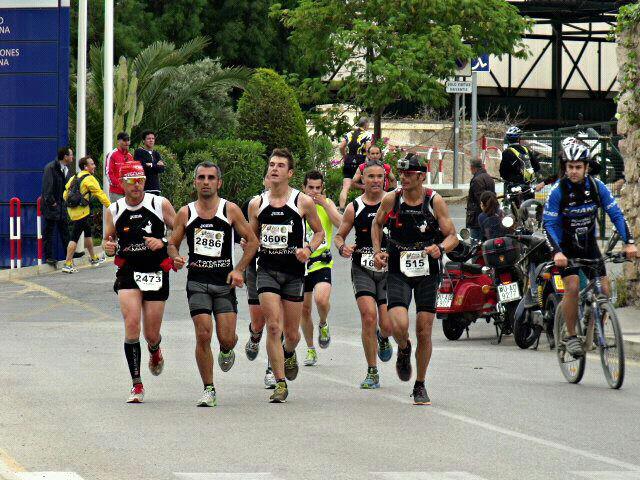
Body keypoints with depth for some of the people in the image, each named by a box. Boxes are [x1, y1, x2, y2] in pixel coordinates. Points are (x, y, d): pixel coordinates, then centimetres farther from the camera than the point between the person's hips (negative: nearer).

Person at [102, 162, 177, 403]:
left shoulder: (160, 204, -3)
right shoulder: (113, 211, 3)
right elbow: (108, 240, 17)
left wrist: (163, 243, -16)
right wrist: (108, 247, -7)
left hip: (156, 273, -1)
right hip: (128, 273, 1)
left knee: (151, 334, 4)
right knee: (131, 324, -17)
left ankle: (155, 352, 44)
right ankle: (137, 385, -10)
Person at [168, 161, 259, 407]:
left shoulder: (230, 210, 0)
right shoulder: (185, 213, 4)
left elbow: (252, 240, 5)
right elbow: (172, 244, 13)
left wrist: (239, 270, -6)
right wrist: (176, 258, -10)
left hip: (224, 281, 0)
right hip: (197, 281, 0)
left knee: (226, 338, -5)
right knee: (203, 335, -11)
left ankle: (226, 351, 35)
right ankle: (209, 390, 0)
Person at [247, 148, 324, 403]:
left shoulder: (303, 202, -1)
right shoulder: (257, 204, 6)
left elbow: (319, 232, 10)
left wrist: (308, 249, -9)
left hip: (294, 271, 0)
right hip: (267, 269, 0)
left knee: (291, 332, 7)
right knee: (273, 327, -13)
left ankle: (289, 353, 44)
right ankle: (280, 384, -8)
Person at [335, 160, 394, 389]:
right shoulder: (354, 208, 2)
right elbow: (339, 235, 12)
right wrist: (343, 247, -10)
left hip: (389, 269, 0)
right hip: (362, 269, 0)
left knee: (387, 326, -5)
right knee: (369, 316, -17)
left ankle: (383, 338, 36)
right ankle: (372, 373, -3)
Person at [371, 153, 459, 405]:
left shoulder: (435, 201, -7)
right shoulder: (391, 200, -4)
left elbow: (452, 236, -4)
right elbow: (377, 225, 16)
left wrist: (440, 248, -25)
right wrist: (377, 251, 2)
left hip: (428, 273, 0)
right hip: (398, 272, 0)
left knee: (424, 331, 1)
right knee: (399, 325, -19)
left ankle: (420, 385, 18)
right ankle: (404, 350, 19)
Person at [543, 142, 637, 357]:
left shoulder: (597, 187, -11)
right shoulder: (558, 191, -18)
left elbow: (616, 214, -9)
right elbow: (548, 224, -20)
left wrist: (629, 242, -22)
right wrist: (557, 252, -34)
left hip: (589, 245, 3)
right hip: (566, 247, -3)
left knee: (604, 289, -8)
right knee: (573, 286, -22)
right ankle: (571, 337, -9)